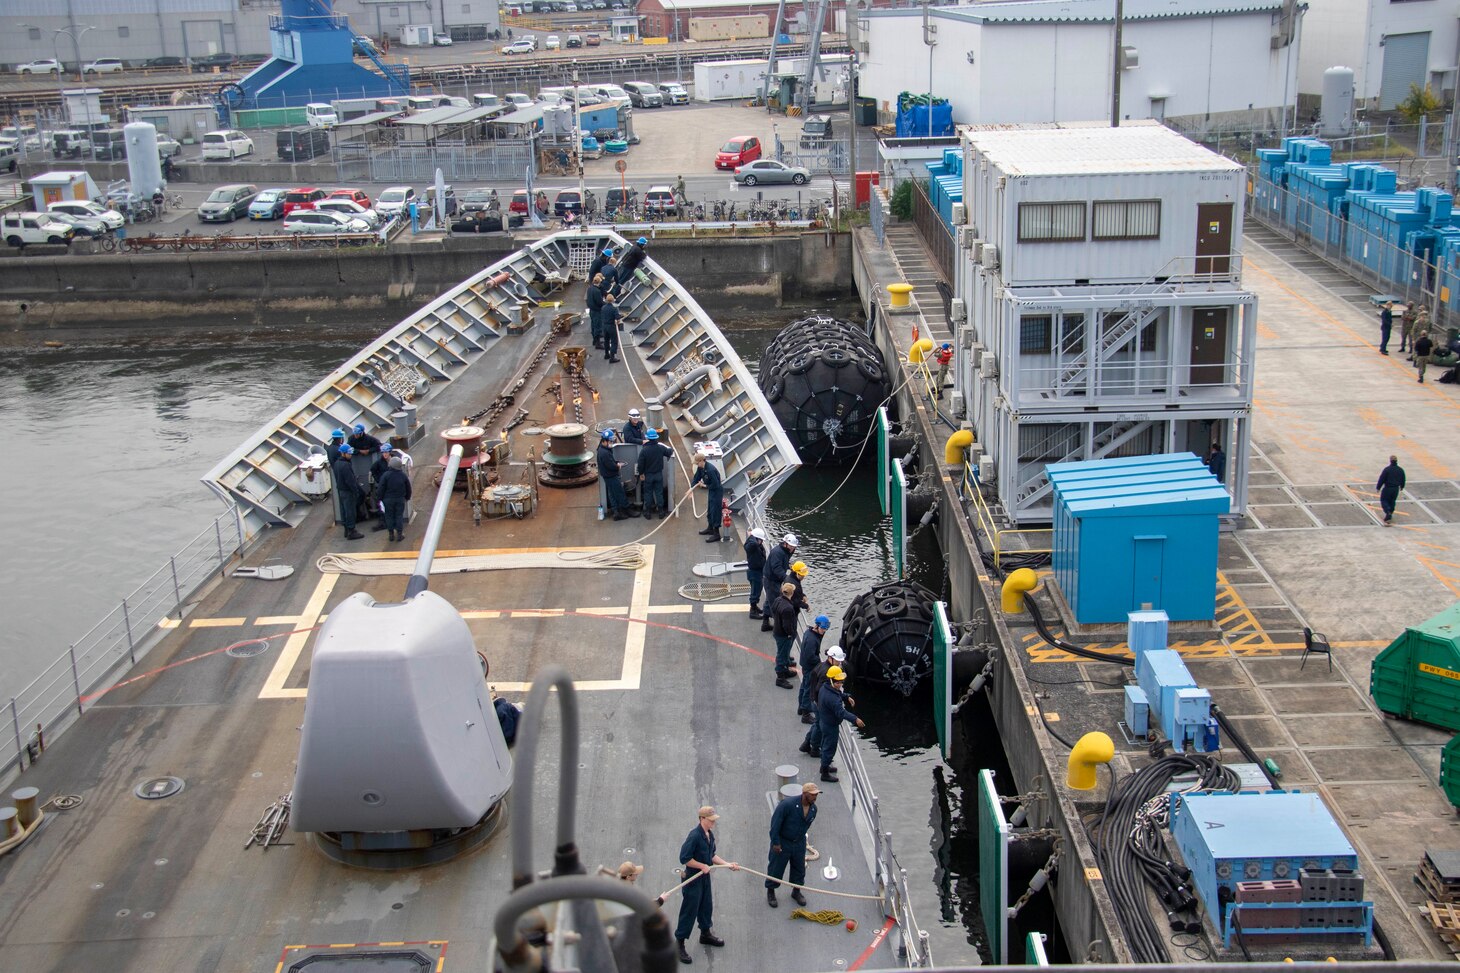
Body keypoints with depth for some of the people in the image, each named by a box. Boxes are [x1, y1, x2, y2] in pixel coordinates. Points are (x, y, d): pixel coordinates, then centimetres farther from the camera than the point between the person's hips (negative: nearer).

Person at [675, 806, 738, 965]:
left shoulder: (710, 834, 2)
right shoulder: (695, 836, -25)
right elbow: (684, 858, -25)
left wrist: (727, 864, 4)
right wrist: (702, 866, -18)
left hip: (705, 877, 8)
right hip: (693, 878, -8)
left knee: (707, 906, 22)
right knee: (689, 911, -2)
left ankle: (705, 933, 44)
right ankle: (679, 944, 8)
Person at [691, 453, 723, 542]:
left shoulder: (710, 470, -32)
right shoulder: (700, 467, -5)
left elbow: (715, 485, -29)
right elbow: (696, 478, 7)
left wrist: (706, 486, -15)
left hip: (717, 491, -10)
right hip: (711, 490, 10)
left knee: (715, 512, -4)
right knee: (710, 511, 23)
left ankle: (716, 534, 2)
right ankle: (710, 528, 40)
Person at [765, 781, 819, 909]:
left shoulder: (813, 809, -9)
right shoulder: (787, 804, -29)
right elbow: (775, 823, -23)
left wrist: (801, 838, 17)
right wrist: (775, 842, -19)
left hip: (799, 843, 5)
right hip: (782, 842, -5)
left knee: (799, 868, 16)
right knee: (776, 868, 8)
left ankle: (796, 891, 38)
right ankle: (770, 892, 29)